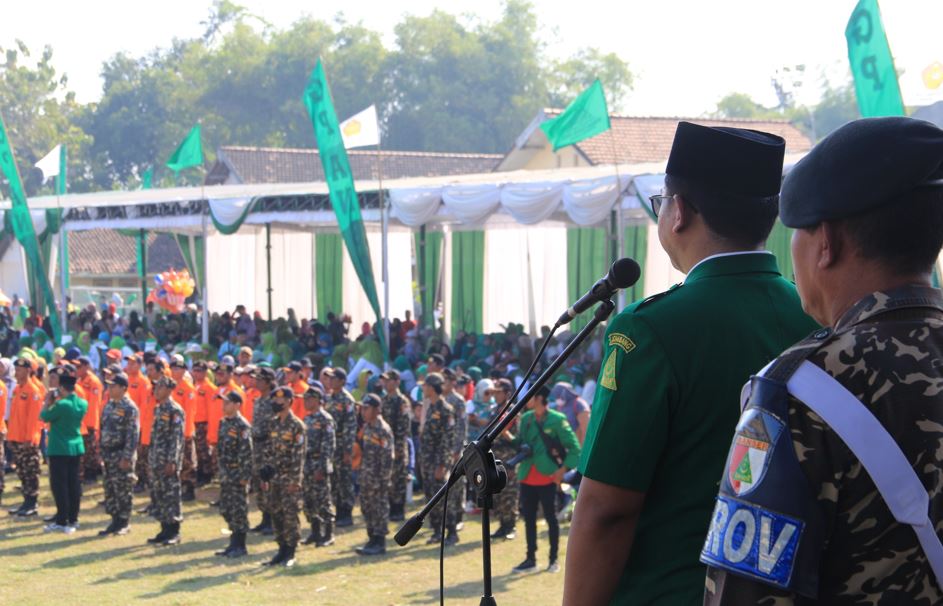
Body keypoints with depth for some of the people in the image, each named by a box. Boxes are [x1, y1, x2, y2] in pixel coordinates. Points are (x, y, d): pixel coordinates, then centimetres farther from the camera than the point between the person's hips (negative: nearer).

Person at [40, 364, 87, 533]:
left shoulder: (61, 405, -20)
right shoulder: (82, 403, 2)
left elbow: (43, 416, -7)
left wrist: (47, 401, 4)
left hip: (59, 449, -7)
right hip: (76, 448, 7)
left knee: (59, 485, -1)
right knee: (73, 484, 11)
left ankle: (62, 522, -1)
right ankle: (73, 519, 16)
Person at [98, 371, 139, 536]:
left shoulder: (130, 408, -13)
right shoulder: (109, 405, 12)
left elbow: (133, 435, -17)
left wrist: (126, 458, -20)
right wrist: (102, 453, 15)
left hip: (122, 454, -8)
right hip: (109, 453, 8)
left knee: (123, 490, -2)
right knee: (110, 489, 10)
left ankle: (123, 524, 5)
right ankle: (115, 521, 18)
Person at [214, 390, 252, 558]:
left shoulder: (242, 426, -14)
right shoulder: (223, 423, 11)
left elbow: (247, 452, -17)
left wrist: (245, 476, -19)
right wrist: (222, 471, 16)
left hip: (237, 474, -8)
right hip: (225, 473, 8)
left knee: (239, 510, -2)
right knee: (226, 510, 11)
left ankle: (240, 546, 5)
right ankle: (234, 543, 20)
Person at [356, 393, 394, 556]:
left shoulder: (383, 430, -15)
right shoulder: (366, 427, 11)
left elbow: (387, 457, -17)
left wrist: (383, 479, -18)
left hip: (378, 477, -9)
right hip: (366, 476, 9)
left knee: (380, 508, -2)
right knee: (367, 507, 13)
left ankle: (380, 543, 2)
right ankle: (372, 540, 22)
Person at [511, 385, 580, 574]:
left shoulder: (557, 420, -11)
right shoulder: (525, 418, 8)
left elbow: (574, 447, -9)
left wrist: (563, 469, -15)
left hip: (547, 478, -6)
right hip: (527, 478, 6)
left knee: (551, 518, 3)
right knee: (529, 518, 10)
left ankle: (554, 560, 11)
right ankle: (530, 559, 18)